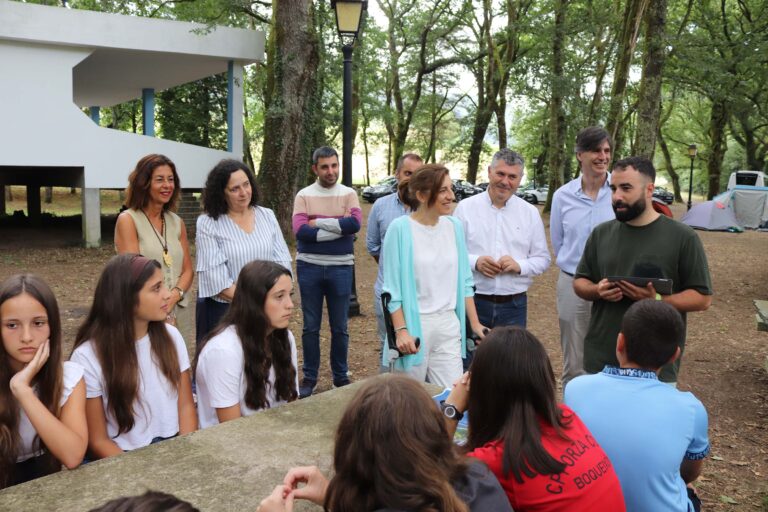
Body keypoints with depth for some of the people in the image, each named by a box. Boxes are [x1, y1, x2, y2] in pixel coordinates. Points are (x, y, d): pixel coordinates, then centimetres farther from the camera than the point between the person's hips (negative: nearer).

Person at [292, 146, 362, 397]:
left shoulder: (348, 194, 2)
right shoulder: (304, 195, 0)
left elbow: (355, 224, -16)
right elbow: (300, 230, -14)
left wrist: (318, 222, -14)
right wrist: (339, 226, -14)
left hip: (340, 268, 0)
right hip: (309, 267, 0)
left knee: (339, 327, 10)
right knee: (310, 327, 9)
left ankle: (341, 376, 23)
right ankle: (309, 377, 21)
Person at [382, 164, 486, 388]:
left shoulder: (454, 226, 4)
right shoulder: (400, 228, -10)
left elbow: (464, 281, 10)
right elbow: (393, 287, -9)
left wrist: (474, 323, 9)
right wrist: (400, 330, -14)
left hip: (448, 325, 4)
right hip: (414, 324, -4)